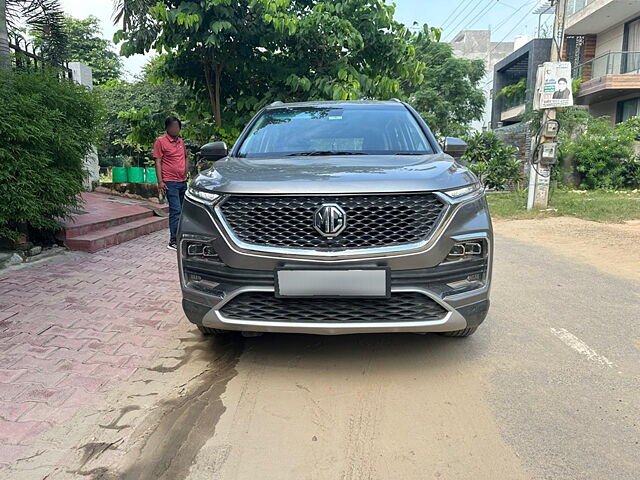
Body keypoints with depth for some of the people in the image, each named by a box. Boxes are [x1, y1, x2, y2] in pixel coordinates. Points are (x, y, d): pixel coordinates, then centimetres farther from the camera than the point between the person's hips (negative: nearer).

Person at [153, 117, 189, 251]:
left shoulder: (181, 141, 14)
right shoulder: (160, 141, -4)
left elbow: (186, 156, 30)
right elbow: (158, 162, -7)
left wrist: (186, 168, 13)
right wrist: (160, 181, -14)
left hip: (183, 181, 7)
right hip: (170, 182, -7)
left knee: (182, 210, 11)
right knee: (176, 210, -12)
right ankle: (173, 241, -9)